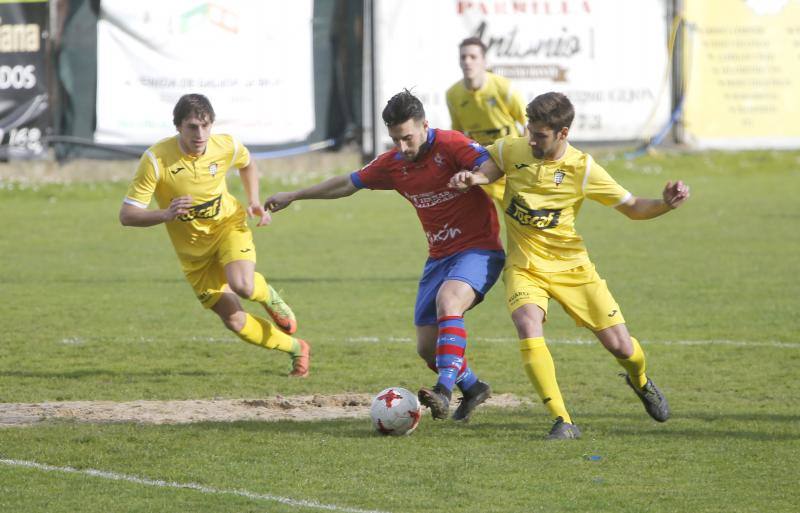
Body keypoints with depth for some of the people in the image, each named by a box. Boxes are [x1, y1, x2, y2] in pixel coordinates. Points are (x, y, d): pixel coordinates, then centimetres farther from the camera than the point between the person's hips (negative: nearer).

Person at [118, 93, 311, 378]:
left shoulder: (226, 147, -16)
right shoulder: (156, 159, -25)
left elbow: (247, 164, 12)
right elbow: (126, 215, -25)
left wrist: (253, 202, -2)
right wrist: (167, 214, -42)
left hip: (229, 226, 0)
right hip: (193, 250, 0)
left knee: (242, 286, -32)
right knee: (234, 320, -1)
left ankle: (268, 295, 7)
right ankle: (297, 349, 23)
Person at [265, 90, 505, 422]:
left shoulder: (452, 146, -15)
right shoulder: (394, 164, 6)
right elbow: (347, 184, 20)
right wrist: (293, 196, 26)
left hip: (478, 249, -7)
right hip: (439, 256, 7)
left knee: (448, 300, -36)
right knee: (427, 347, 5)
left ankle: (444, 392, -44)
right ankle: (472, 388, 32)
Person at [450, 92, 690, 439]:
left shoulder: (583, 169, -11)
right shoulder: (511, 150, -6)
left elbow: (633, 208, -3)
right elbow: (483, 171, 14)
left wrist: (666, 204, -23)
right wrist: (470, 178, -10)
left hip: (571, 267, 0)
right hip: (524, 267, 0)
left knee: (620, 346, -1)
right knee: (528, 326, -31)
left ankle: (640, 382, 39)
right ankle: (562, 421, -28)